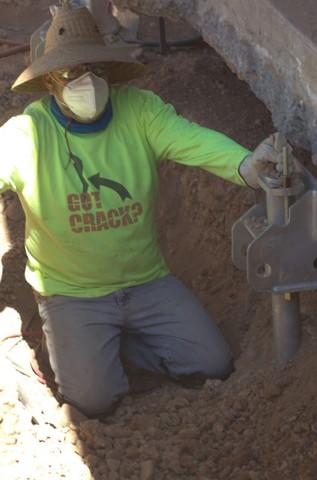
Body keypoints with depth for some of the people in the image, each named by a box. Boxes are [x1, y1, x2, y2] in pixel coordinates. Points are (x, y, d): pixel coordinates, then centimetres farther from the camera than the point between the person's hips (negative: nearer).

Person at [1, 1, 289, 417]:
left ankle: (114, 340, 18)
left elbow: (193, 140, -25)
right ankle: (71, 341, 16)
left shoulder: (140, 110, -9)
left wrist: (243, 164, -45)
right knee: (93, 399, -18)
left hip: (147, 281, 4)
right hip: (72, 293, -3)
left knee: (214, 364, -3)